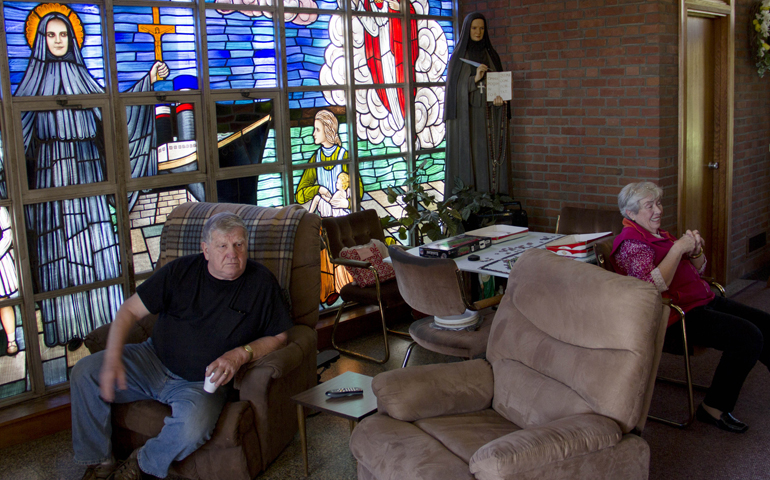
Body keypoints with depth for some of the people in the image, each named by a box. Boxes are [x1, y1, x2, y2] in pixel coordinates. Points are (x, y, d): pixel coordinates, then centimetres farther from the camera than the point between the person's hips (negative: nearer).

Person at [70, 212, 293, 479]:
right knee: (85, 372, -13)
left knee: (192, 429, -34)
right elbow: (129, 310, 1)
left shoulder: (261, 283, -6)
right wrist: (112, 358, -14)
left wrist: (241, 354, -20)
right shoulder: (181, 271, -2)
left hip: (202, 382, -3)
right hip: (153, 361, 3)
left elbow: (278, 337, -1)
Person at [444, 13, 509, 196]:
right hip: (466, 117, -2)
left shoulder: (491, 55, 13)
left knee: (489, 158, -2)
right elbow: (454, 88, 0)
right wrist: (475, 80, -16)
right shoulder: (458, 57, 6)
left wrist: (500, 96, -9)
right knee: (467, 157, -7)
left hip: (489, 117, 3)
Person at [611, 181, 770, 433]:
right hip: (681, 314, -10)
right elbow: (654, 285, -26)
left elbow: (698, 270, 21)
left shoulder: (658, 233, 17)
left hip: (705, 300, 10)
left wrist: (695, 249, -1)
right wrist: (678, 248, -22)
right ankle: (714, 408, -13)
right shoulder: (630, 242, -11)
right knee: (748, 336, -23)